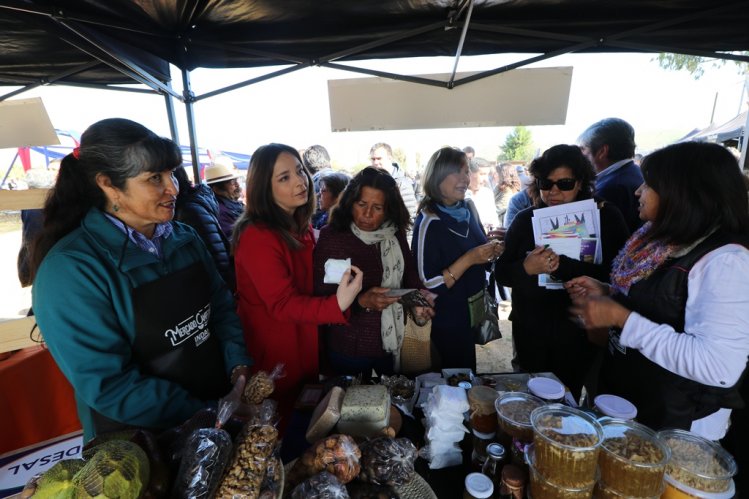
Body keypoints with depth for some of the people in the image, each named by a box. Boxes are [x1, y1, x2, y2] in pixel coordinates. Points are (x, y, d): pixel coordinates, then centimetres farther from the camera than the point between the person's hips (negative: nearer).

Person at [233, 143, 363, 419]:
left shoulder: (301, 227, 2)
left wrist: (347, 291, -4)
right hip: (276, 356, -8)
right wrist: (337, 305, -43)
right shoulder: (257, 237, -25)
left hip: (307, 345, 8)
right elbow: (282, 305, -28)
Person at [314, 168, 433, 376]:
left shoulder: (396, 234, -4)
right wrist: (361, 302, -32)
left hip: (391, 342, 5)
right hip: (348, 350, -4)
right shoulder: (331, 238, -18)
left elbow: (409, 273, 6)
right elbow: (322, 299, -18)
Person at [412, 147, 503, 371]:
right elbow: (427, 285, -24)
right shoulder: (428, 222, -22)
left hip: (474, 310, 7)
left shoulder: (468, 208, -1)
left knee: (468, 373, 23)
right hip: (447, 319, -7)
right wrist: (468, 259, -28)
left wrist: (491, 252, -7)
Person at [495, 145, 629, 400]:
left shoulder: (605, 216, -5)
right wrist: (526, 268, -22)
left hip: (578, 333, -2)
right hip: (530, 332, 2)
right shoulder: (525, 219, 0)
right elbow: (501, 273, -2)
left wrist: (562, 266, -28)